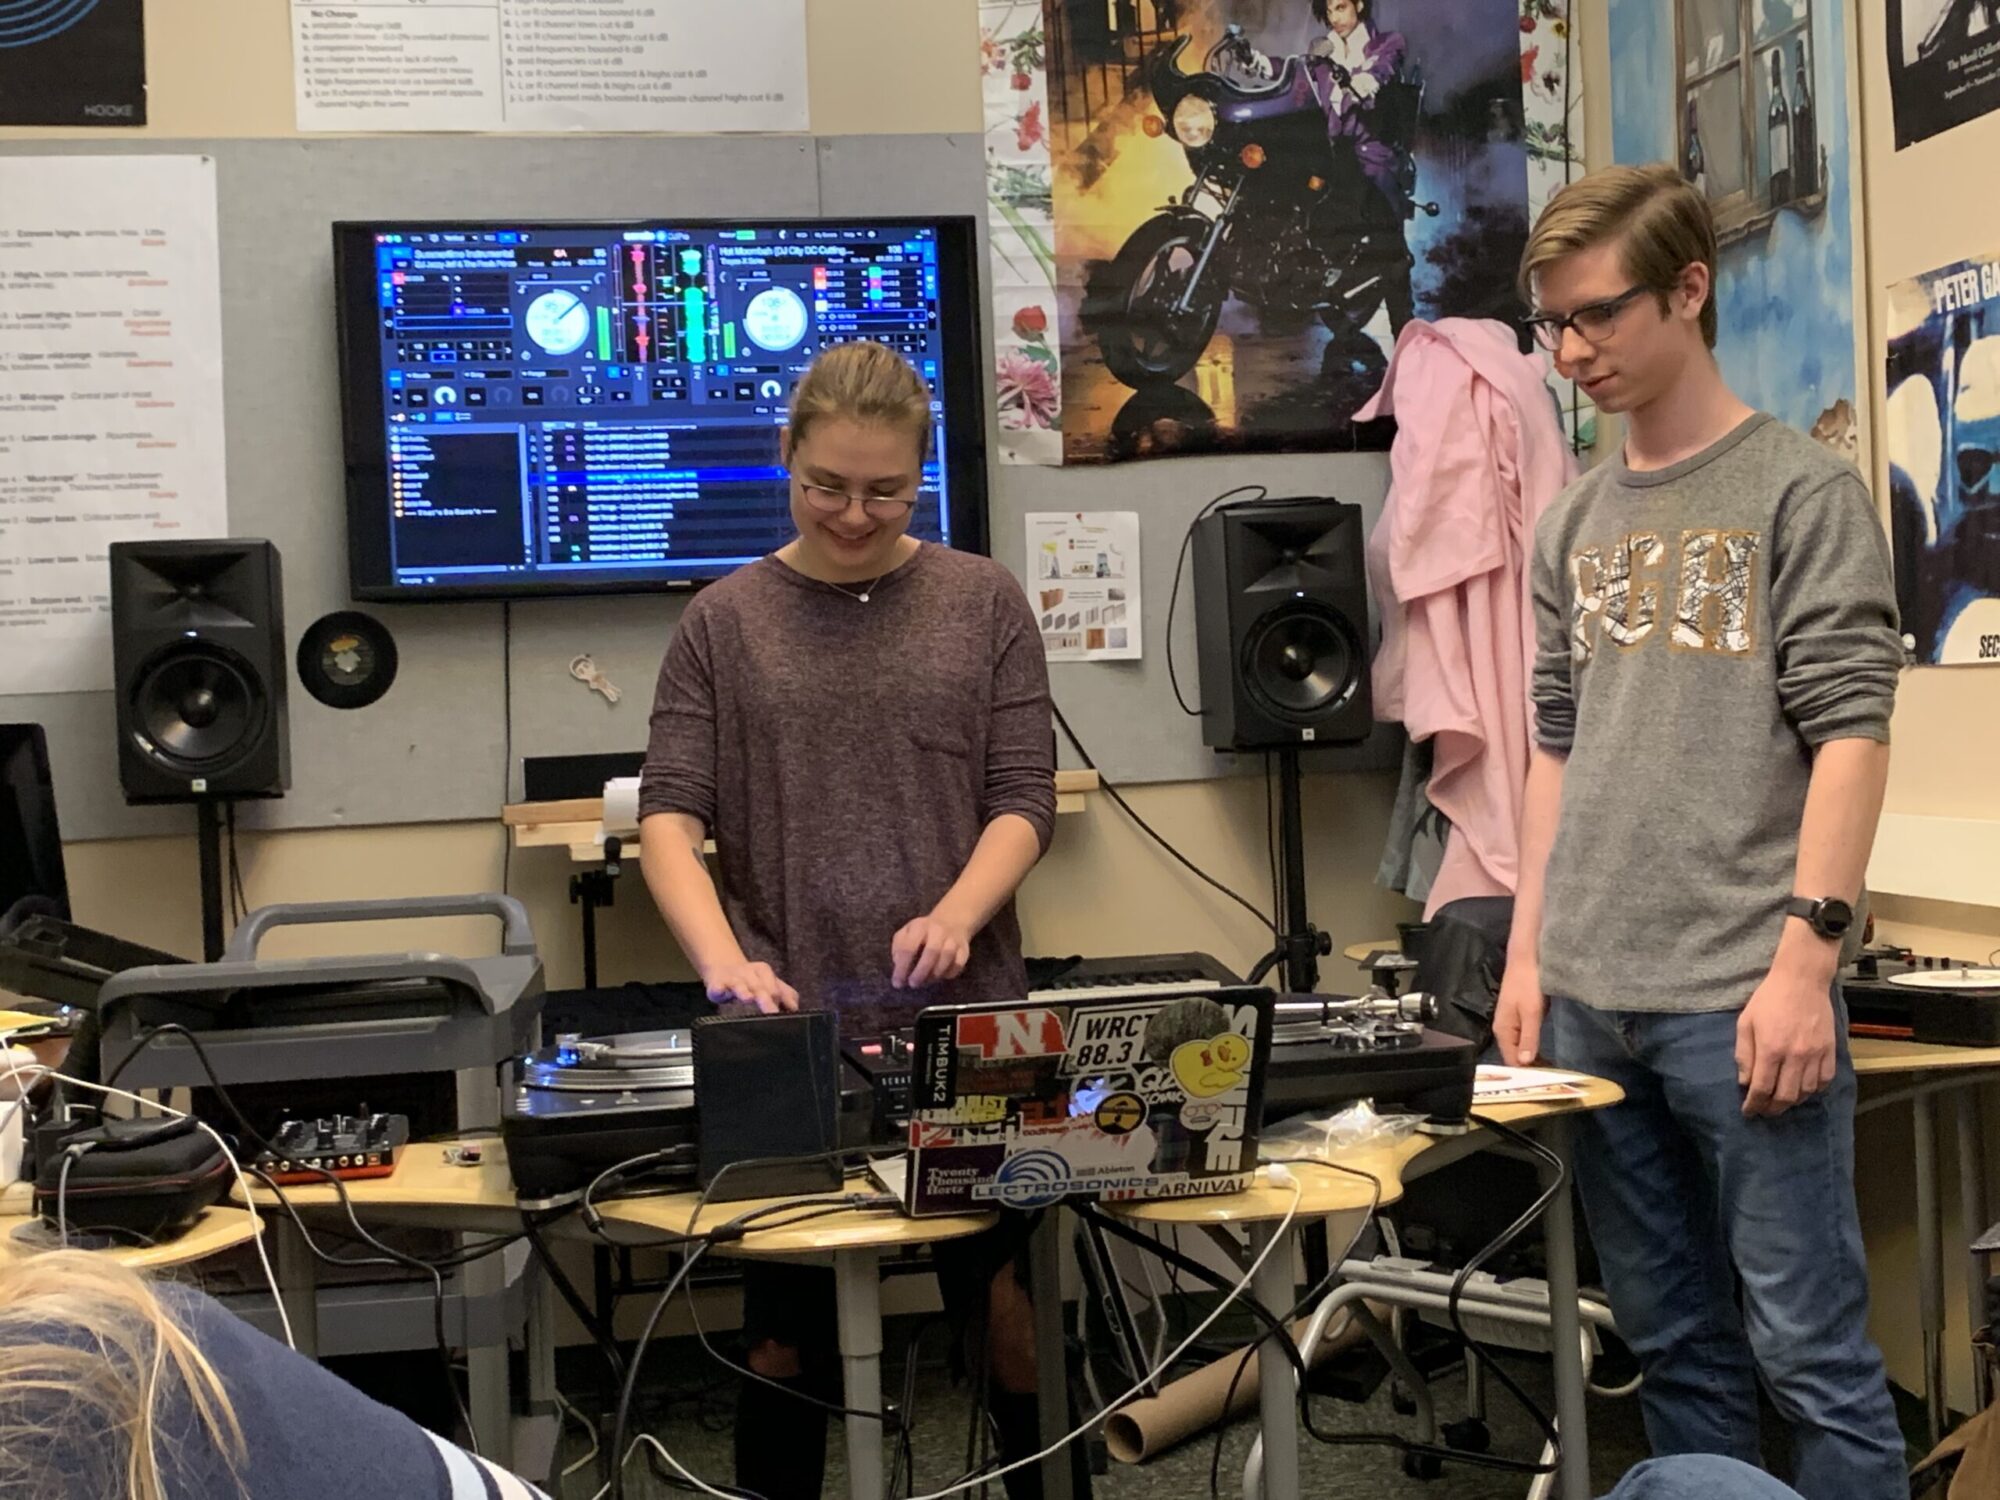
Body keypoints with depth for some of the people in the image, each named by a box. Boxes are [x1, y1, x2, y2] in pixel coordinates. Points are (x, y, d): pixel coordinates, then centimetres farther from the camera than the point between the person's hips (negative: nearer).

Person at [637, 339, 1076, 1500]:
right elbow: (670, 813, -3)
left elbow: (1025, 798, 2)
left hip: (965, 1015, 0)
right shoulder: (725, 623, 3)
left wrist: (957, 914, -17)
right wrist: (724, 960, -21)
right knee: (788, 1323, 9)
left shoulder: (983, 602, 5)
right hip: (791, 1023, 0)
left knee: (1005, 1296, 8)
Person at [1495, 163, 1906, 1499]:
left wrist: (1805, 959, -16)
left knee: (1809, 1348, 0)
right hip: (1590, 999, 6)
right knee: (1673, 1341, 13)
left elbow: (1850, 734, -8)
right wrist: (1529, 951, 12)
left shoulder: (1801, 493, -3)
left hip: (1740, 998, -5)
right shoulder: (1575, 523, 14)